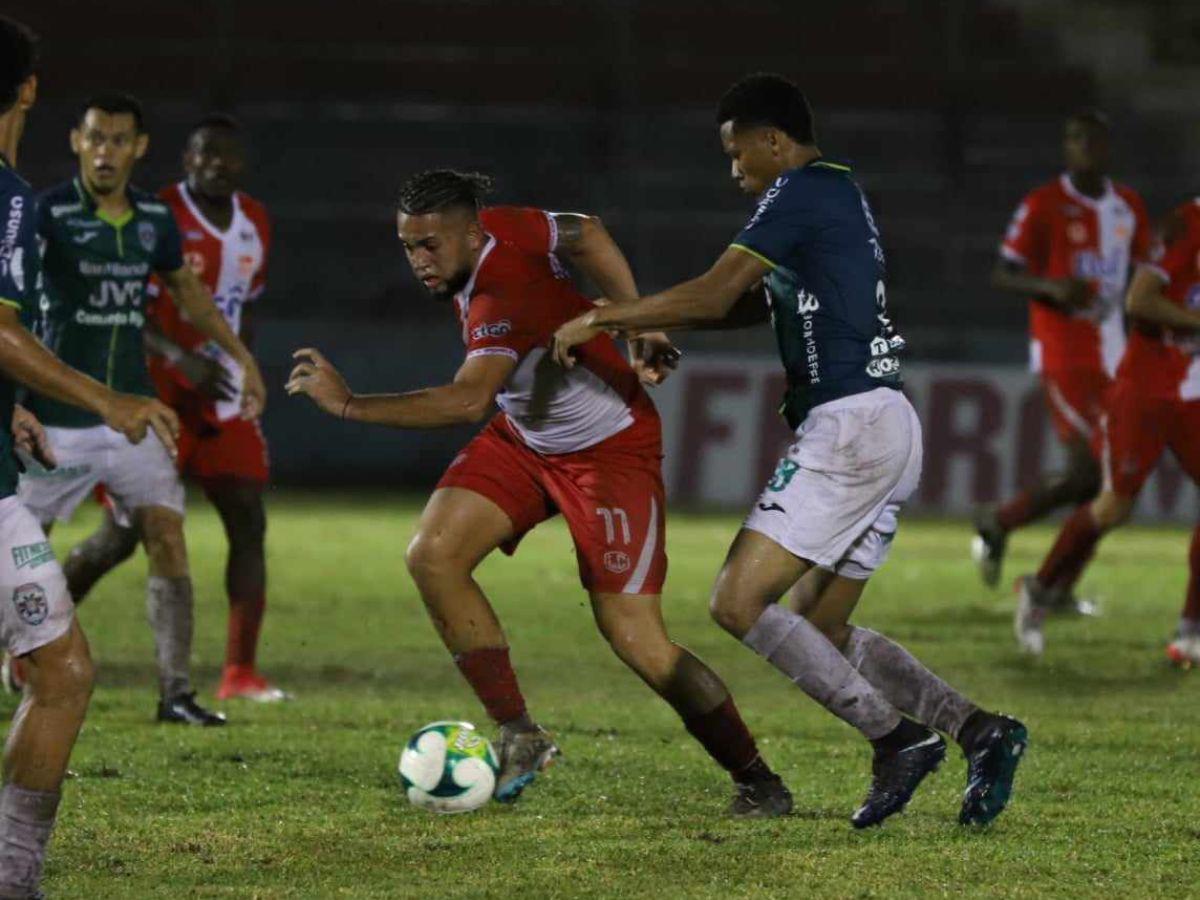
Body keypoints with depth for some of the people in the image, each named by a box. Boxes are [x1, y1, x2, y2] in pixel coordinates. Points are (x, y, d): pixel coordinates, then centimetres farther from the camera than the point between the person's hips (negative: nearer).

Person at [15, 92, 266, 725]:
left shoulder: (155, 220, 6)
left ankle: (175, 691, -1)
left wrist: (242, 357, 24)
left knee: (167, 542, -5)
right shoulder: (48, 214, -10)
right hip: (57, 419, -4)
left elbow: (185, 289, 24)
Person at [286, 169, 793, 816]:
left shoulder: (505, 298, -34)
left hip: (610, 448, -9)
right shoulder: (501, 228, -9)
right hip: (523, 439, 9)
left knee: (634, 639, -12)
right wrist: (638, 323, 6)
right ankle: (519, 738, -8)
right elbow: (585, 234, 8)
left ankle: (757, 782, 5)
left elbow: (468, 401, -47)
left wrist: (350, 405, -46)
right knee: (432, 554, -13)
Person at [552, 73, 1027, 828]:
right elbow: (741, 304, 27)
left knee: (739, 602, -11)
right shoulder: (840, 193, 22)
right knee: (823, 634, 13)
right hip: (891, 430, 10)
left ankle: (896, 736, -15)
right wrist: (630, 325, 19)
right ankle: (980, 730, 1)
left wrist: (599, 320, -3)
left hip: (848, 426, -10)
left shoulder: (801, 192, -8)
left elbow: (712, 297, -13)